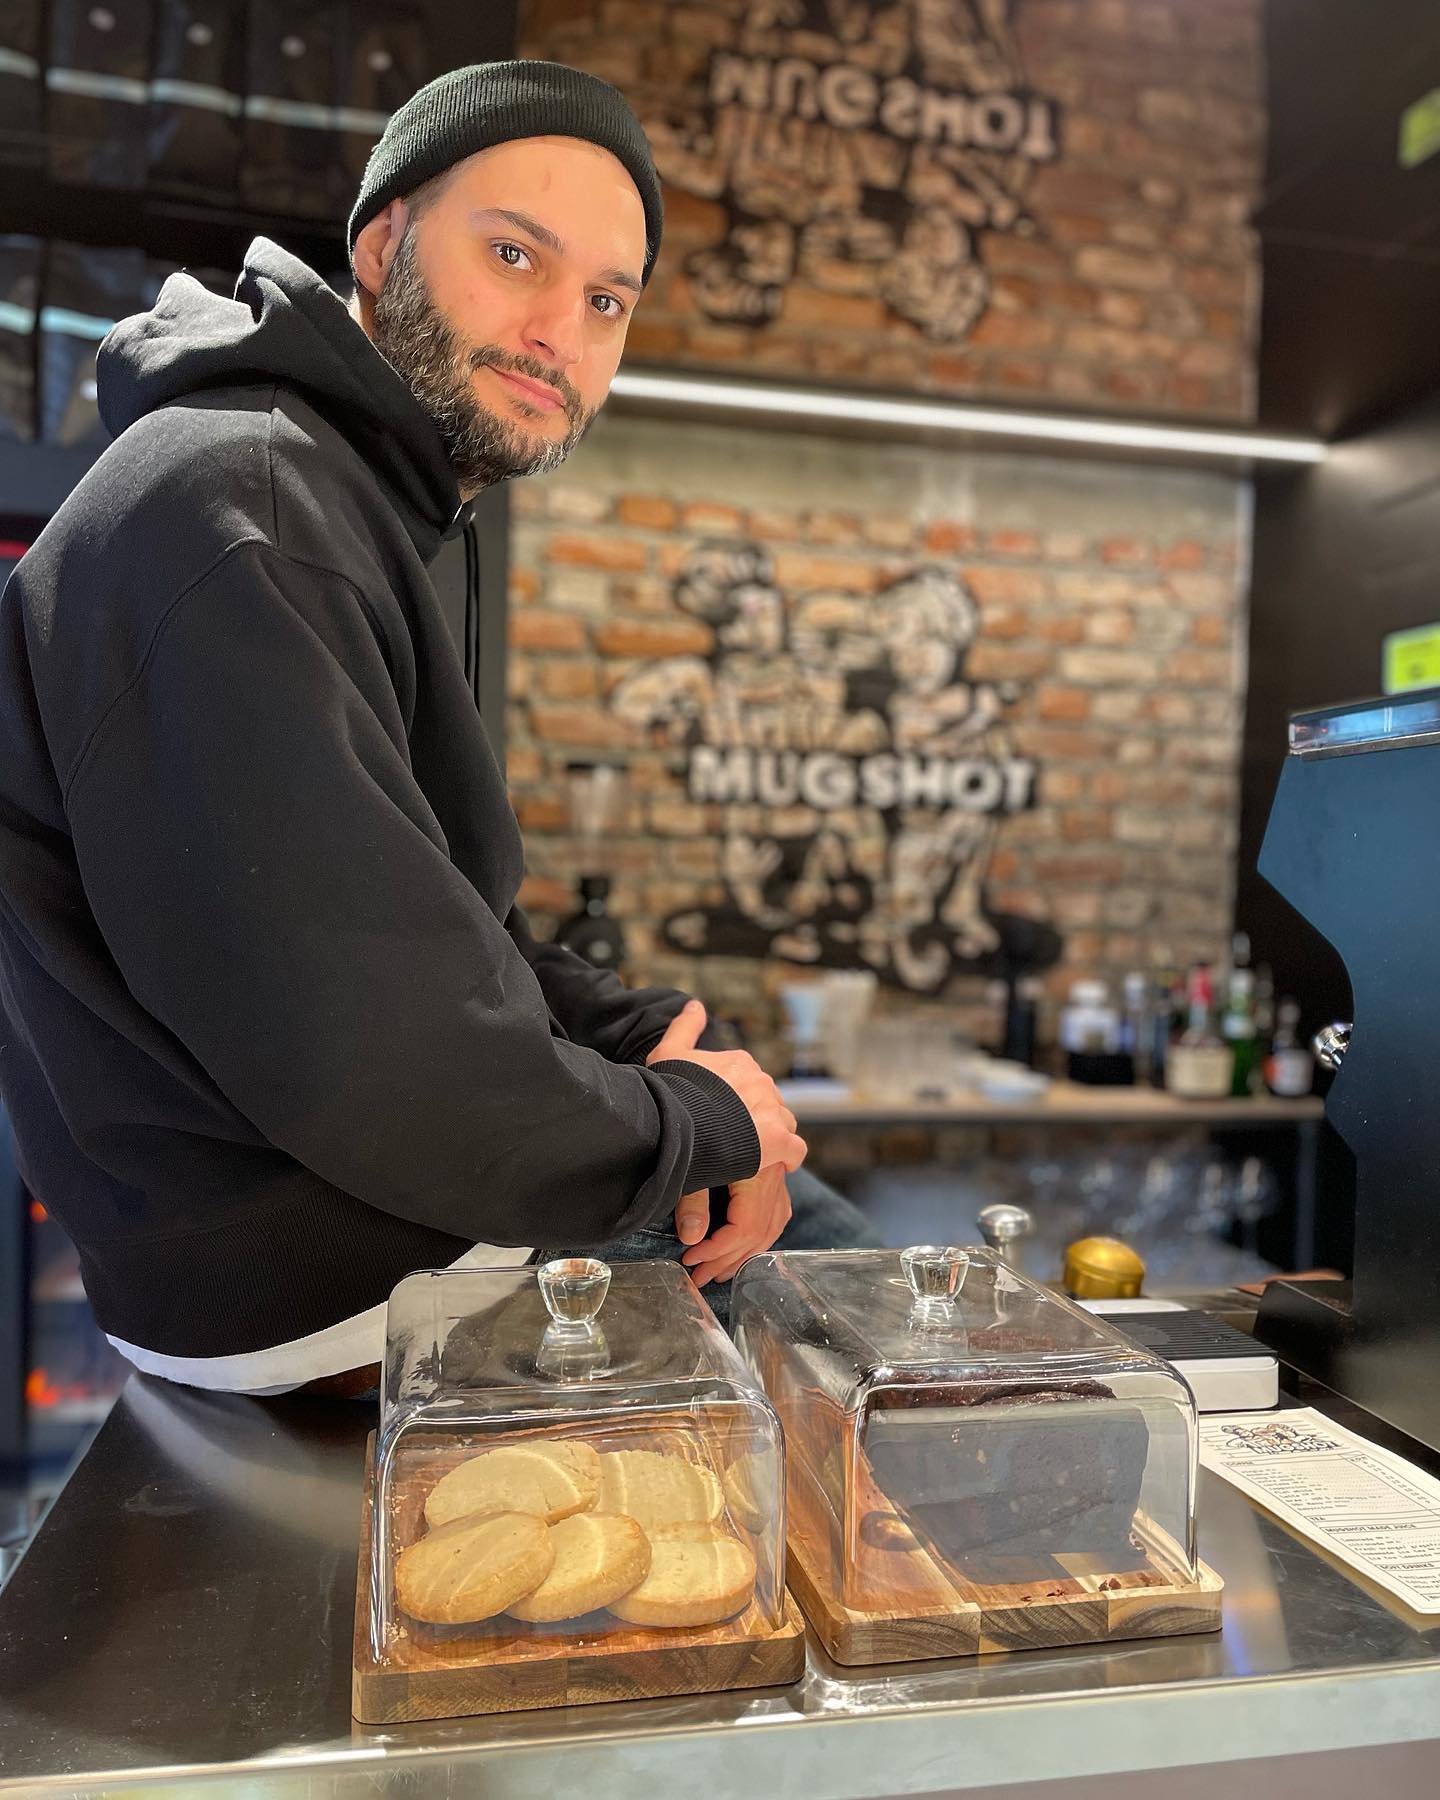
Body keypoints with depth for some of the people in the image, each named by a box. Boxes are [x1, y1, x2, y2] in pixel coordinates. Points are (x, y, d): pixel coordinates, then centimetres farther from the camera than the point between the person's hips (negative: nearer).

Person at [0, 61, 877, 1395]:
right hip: (328, 1281, -10)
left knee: (830, 1231, 23)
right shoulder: (230, 512, -25)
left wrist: (654, 1035, -5)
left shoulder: (352, 515, 11)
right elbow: (383, 1067, -32)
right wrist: (697, 1122, -15)